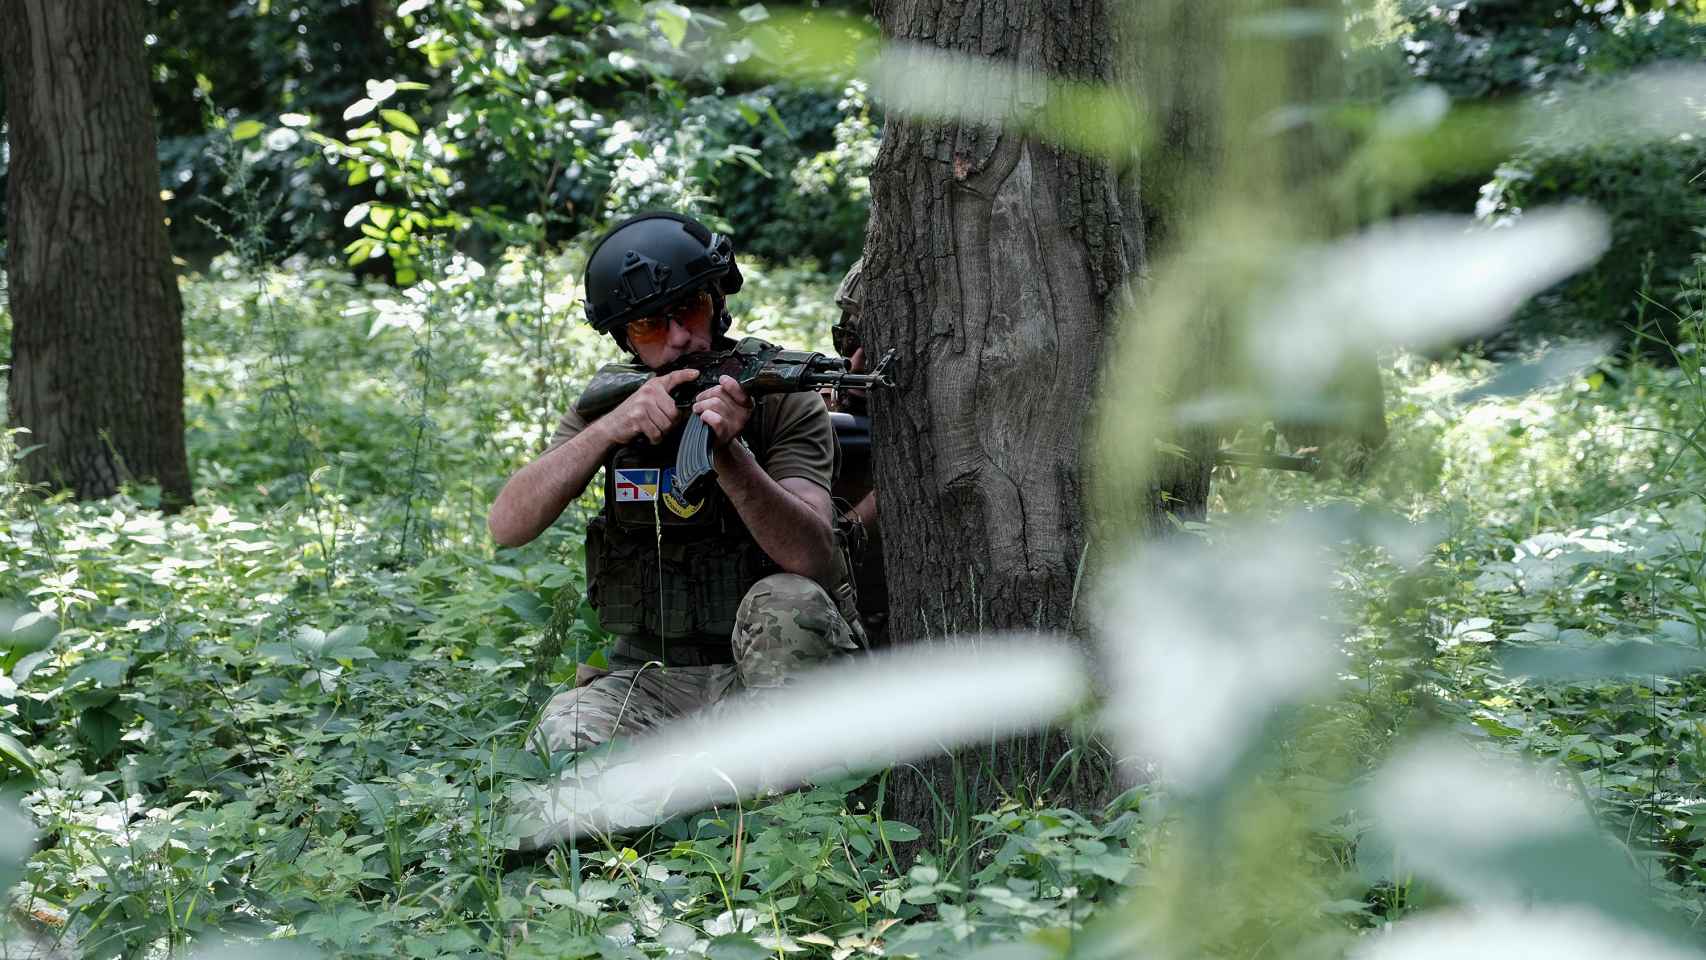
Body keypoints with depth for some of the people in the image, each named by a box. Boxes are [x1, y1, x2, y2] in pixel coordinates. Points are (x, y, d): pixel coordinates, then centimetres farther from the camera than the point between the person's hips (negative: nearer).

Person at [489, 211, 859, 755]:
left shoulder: (784, 401, -6)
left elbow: (813, 560, -21)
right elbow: (506, 527, -11)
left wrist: (727, 452, -36)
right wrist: (610, 428, -24)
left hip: (759, 669, 0)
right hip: (651, 681, 1)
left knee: (790, 602, -33)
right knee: (567, 734, -29)